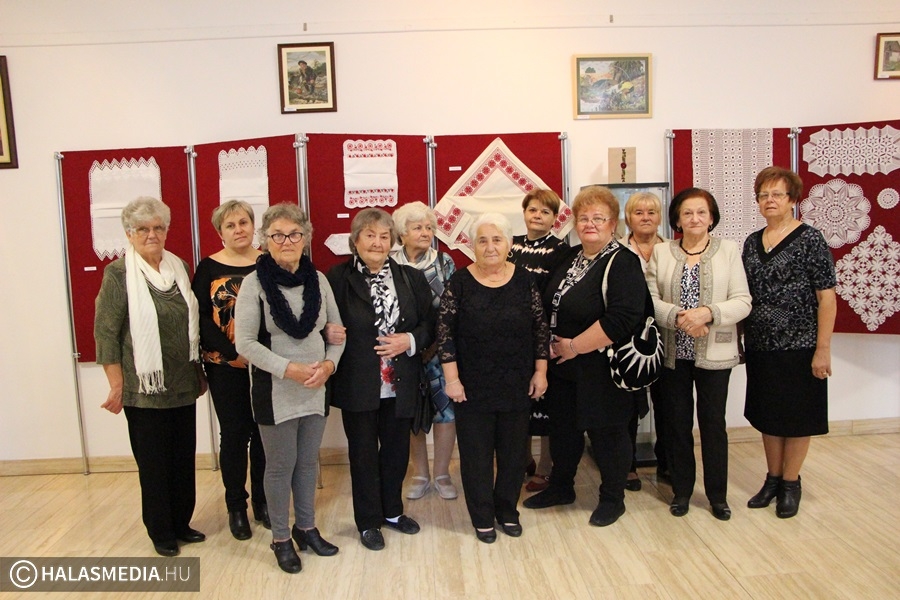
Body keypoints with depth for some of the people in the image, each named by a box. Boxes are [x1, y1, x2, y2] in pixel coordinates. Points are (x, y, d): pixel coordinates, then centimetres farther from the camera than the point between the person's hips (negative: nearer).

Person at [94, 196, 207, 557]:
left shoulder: (179, 267, 8)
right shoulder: (119, 274, -7)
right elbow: (105, 332, -9)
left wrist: (199, 372, 15)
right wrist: (117, 385, -11)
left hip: (183, 386, 5)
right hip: (145, 389, -5)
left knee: (184, 459, 13)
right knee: (154, 463, 7)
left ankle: (181, 523, 31)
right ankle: (161, 532, 25)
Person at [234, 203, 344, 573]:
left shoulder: (318, 279, 2)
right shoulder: (254, 283, -9)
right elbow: (244, 342, -13)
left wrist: (329, 363, -10)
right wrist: (288, 369, -20)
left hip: (316, 389, 4)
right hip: (274, 391, -4)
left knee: (308, 461, 16)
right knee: (280, 466, 8)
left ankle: (306, 528, 34)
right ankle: (281, 538, 27)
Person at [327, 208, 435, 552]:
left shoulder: (411, 278, 4)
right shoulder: (337, 278, -6)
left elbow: (429, 324, 4)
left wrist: (410, 340, -12)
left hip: (401, 385, 3)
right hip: (357, 385, -3)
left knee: (397, 450, 17)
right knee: (363, 453, 10)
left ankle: (392, 511, 39)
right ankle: (368, 522, 28)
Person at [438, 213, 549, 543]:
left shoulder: (524, 280, -1)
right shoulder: (460, 282, -6)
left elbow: (541, 329, 4)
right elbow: (445, 333, -6)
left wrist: (540, 371, 1)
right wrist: (452, 379, -9)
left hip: (517, 386, 2)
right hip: (473, 388, -2)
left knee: (513, 451, 12)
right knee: (476, 453, 8)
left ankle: (507, 510, 32)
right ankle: (482, 516, 26)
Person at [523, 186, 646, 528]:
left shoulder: (622, 263, -15)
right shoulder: (570, 258, 9)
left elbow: (622, 319, -26)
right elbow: (550, 307, 18)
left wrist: (574, 346, -19)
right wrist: (553, 344, 2)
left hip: (601, 368, -7)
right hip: (563, 366, 7)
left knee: (606, 433, 8)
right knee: (563, 429, 18)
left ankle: (612, 499, 28)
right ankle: (561, 487, 38)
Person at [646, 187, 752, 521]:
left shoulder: (728, 250, 2)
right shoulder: (661, 252, 4)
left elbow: (742, 302, -5)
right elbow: (649, 299, -3)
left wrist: (707, 313, -20)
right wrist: (678, 317, -19)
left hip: (714, 354, -1)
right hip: (672, 353, 1)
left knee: (713, 423, 7)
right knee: (677, 422, 10)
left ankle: (718, 494, 25)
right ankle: (681, 490, 27)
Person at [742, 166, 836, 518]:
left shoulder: (810, 239, -9)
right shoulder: (752, 242, 7)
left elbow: (827, 297, -11)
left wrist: (822, 349, -14)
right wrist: (744, 336, 7)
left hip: (799, 346, -5)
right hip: (760, 346, 5)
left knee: (796, 417, 8)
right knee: (768, 416, 14)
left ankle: (790, 483, 25)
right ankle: (773, 479, 30)